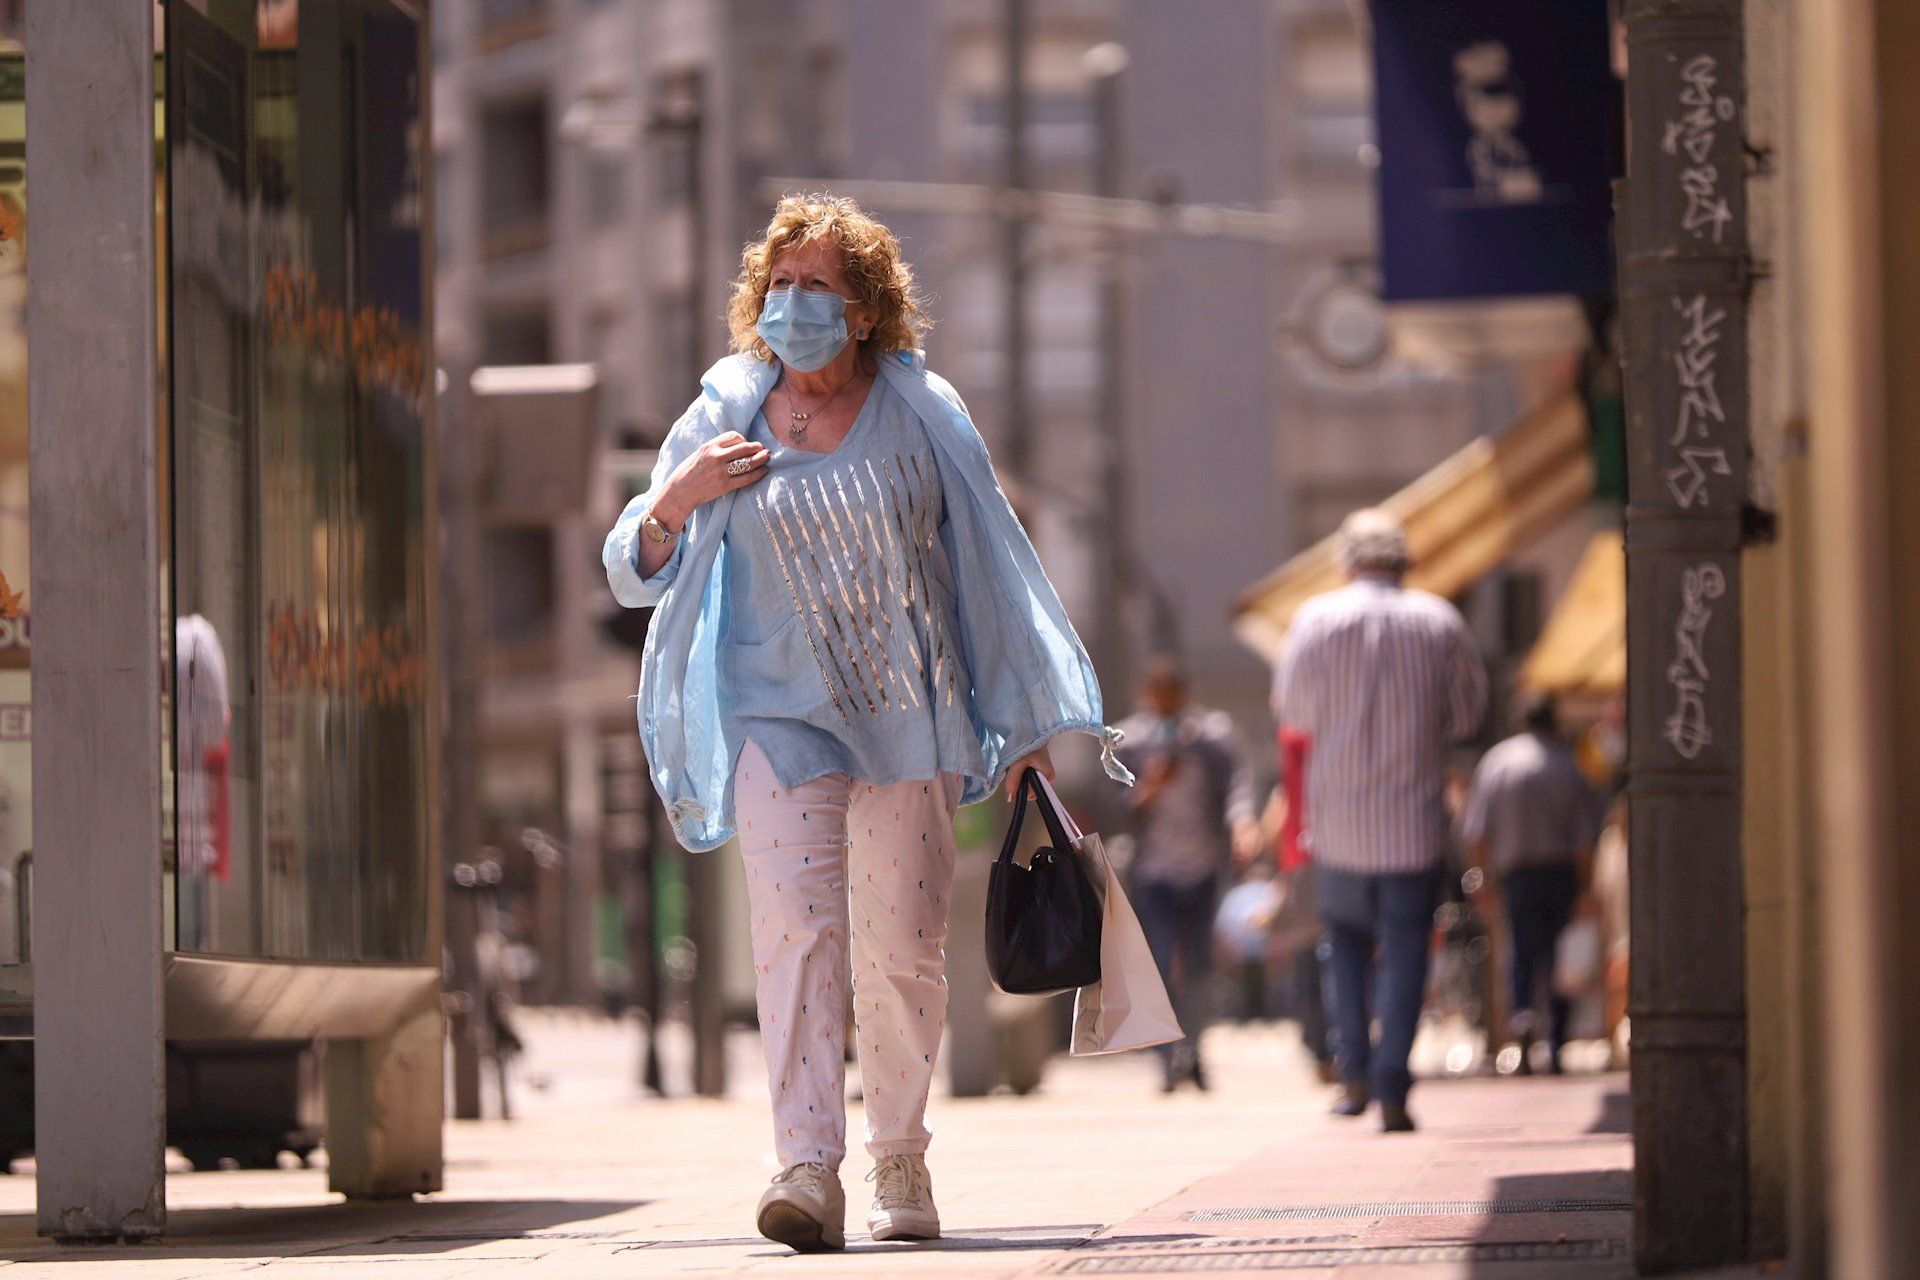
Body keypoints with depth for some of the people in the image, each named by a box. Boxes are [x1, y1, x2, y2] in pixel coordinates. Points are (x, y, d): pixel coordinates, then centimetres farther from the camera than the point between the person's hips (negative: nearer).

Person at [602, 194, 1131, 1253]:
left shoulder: (921, 417, 3)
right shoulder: (722, 422, 4)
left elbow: (990, 569, 9)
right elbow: (631, 577, 9)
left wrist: (1024, 721, 8)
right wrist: (676, 499, -12)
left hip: (910, 717, 1)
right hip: (777, 713, -1)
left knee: (904, 947, 2)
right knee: (794, 929, -18)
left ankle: (899, 1158, 21)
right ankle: (809, 1168, -27)